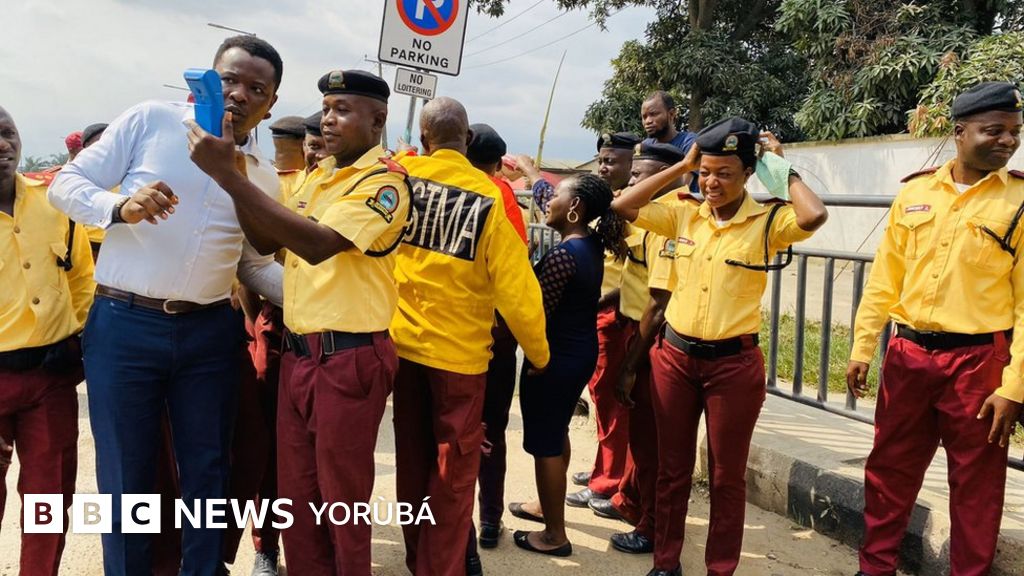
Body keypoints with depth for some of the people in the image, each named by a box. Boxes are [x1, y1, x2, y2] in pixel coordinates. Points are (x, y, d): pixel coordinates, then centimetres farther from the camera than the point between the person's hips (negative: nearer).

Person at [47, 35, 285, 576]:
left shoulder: (263, 177, 9)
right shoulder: (151, 120, -3)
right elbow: (66, 183, -2)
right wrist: (119, 206, -23)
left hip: (209, 333, 4)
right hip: (123, 326, -3)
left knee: (208, 472, 13)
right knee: (126, 476, 7)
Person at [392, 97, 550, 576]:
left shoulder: (398, 176, -6)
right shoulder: (491, 198, -15)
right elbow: (515, 289, -13)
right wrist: (539, 353, 0)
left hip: (401, 342, 4)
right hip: (458, 352, -4)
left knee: (413, 460, 19)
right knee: (453, 471, 9)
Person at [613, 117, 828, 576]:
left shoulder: (767, 222, -8)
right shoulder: (684, 216, 3)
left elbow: (814, 216, -27)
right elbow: (622, 207, -2)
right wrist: (681, 166, -2)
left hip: (734, 363, -3)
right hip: (674, 356, 3)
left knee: (727, 475, 9)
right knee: (672, 468, 13)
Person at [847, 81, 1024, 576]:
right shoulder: (914, 192, 4)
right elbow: (884, 280, 8)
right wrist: (862, 349, 4)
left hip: (978, 360, -3)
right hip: (908, 354, 3)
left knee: (975, 485, 10)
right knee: (889, 470, 14)